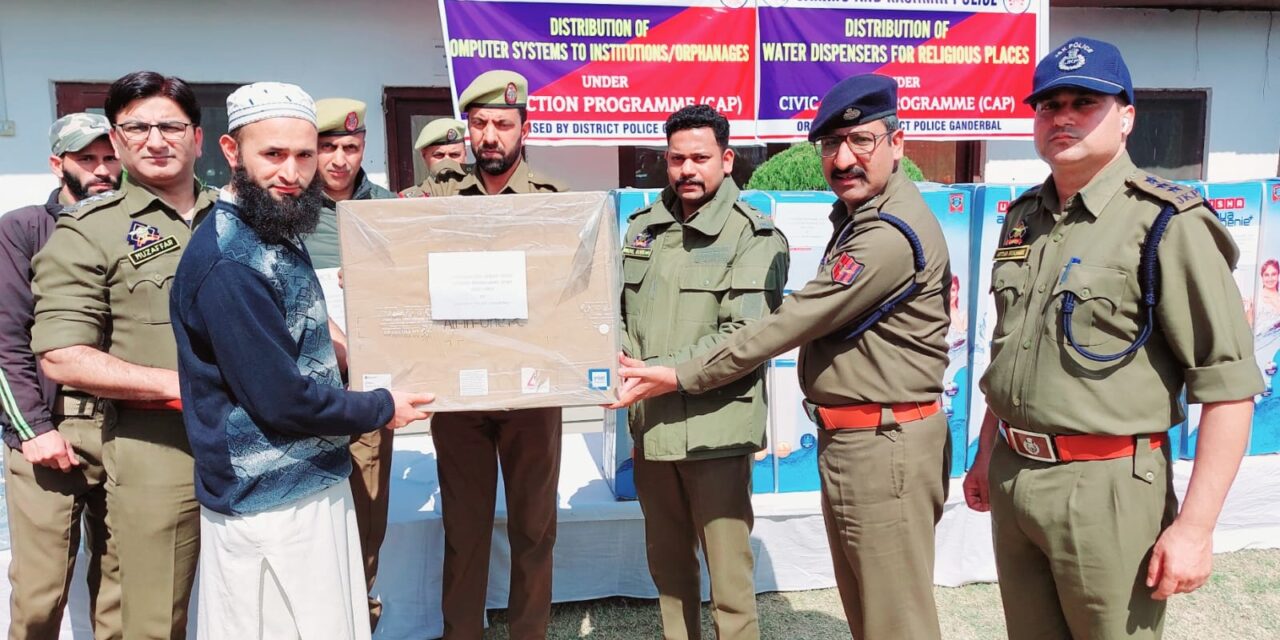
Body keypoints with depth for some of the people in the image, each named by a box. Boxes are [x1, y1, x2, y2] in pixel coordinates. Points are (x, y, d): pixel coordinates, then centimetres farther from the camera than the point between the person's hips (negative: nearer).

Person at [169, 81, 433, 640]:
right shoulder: (228, 263, -22)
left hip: (313, 481, 9)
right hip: (270, 504, -9)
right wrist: (383, 408, -10)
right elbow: (282, 401, -22)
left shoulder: (277, 234, 8)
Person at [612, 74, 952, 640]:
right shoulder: (857, 216, 14)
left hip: (884, 447, -10)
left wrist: (679, 377, -14)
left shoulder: (891, 234, -21)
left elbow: (789, 324, -21)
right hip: (846, 442, 10)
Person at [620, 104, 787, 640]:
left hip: (715, 428, -5)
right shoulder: (642, 227, 9)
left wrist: (660, 371, -20)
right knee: (668, 564, 19)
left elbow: (745, 337, -16)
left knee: (728, 572, 5)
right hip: (650, 423, 5)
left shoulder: (754, 236, -7)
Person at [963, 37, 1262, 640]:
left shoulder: (1167, 223, -11)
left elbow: (1228, 384, -14)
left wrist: (1194, 525, -17)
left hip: (1108, 485, -6)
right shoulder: (1024, 218, 10)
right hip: (1013, 478, 6)